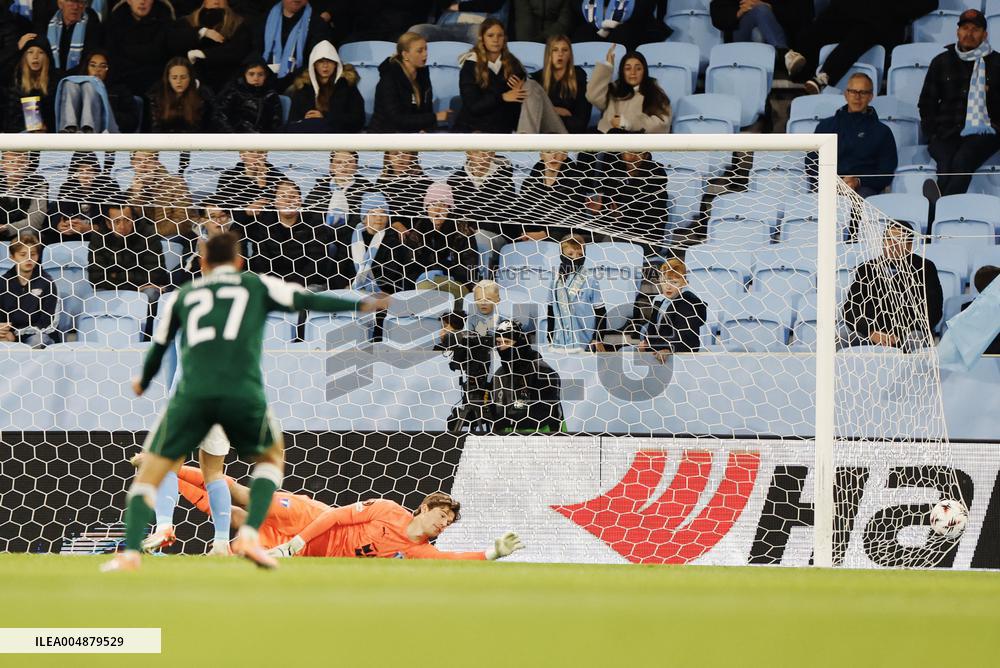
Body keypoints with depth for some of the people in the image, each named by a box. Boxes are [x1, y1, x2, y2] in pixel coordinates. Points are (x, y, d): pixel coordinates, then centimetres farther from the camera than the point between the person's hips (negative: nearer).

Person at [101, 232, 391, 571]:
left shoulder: (182, 295, 24)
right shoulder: (258, 286, 19)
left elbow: (158, 347, 32)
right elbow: (307, 301, 13)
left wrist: (143, 383, 50)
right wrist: (361, 305, 20)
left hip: (192, 392, 1)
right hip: (243, 392, -1)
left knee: (149, 474, 9)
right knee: (272, 457, 26)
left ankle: (130, 553, -12)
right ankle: (249, 535, 5)